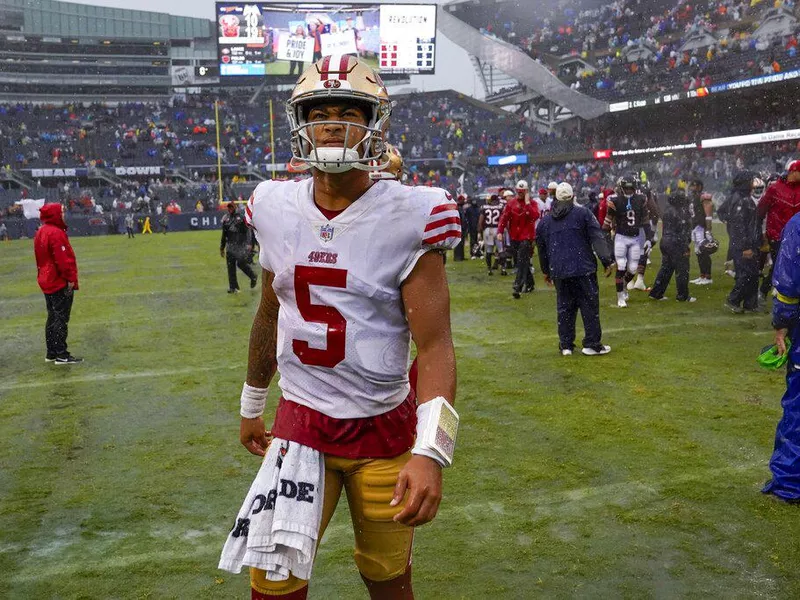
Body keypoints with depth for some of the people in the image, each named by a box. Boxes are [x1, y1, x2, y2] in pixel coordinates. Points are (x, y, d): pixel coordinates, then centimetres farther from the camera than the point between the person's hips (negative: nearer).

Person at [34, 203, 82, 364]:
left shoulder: (41, 232, 13)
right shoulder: (56, 233, -18)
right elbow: (63, 259, -22)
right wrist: (70, 278, -17)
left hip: (47, 282, 10)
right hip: (60, 283, -10)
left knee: (53, 318, 15)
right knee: (61, 319, -6)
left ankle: (51, 353, 21)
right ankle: (61, 355, -3)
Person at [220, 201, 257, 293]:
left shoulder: (241, 218, -3)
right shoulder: (225, 219, 13)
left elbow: (248, 231, -8)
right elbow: (224, 234, 20)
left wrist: (249, 243, -20)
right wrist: (222, 248, 20)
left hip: (241, 245, -5)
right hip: (230, 246, 5)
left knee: (241, 263, -13)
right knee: (230, 266, 1)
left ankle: (253, 277, 14)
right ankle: (233, 287, 6)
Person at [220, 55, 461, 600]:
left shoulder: (408, 218, -14)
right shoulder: (277, 210, 0)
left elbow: (435, 346, -15)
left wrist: (430, 453, -26)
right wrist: (252, 406, 22)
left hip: (384, 428, -2)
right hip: (299, 423, 3)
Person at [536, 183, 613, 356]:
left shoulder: (544, 221, 13)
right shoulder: (583, 213, 1)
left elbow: (542, 249, 20)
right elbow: (597, 239, -7)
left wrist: (546, 271, 30)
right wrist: (607, 261, -7)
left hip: (559, 272, 4)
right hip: (583, 270, -4)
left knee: (564, 308, 10)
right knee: (590, 306, 3)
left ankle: (566, 345, 12)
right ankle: (592, 344, 5)